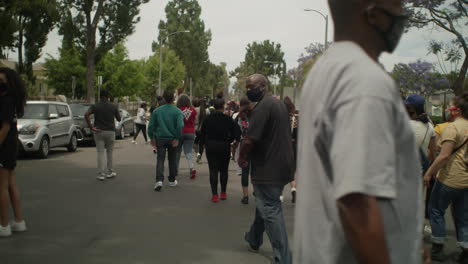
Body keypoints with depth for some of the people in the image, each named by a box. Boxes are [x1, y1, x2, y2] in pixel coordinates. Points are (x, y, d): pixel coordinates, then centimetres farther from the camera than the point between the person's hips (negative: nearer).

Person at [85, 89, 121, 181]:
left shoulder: (95, 106, -1)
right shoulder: (114, 106, 0)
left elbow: (86, 114, -18)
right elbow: (119, 119, 6)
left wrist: (91, 127, -14)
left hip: (99, 131, 0)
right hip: (110, 131, 0)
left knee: (100, 152, 1)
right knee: (110, 152, 14)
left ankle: (101, 174, -2)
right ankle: (110, 172, 20)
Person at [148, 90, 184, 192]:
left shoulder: (157, 111, 0)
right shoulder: (177, 111, -7)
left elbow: (151, 125, 0)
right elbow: (180, 126, -20)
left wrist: (152, 138, 11)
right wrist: (177, 138, -11)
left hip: (160, 138, 1)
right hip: (172, 139, -1)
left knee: (160, 160, 2)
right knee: (172, 160, 14)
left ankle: (159, 180, -16)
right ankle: (172, 181, 24)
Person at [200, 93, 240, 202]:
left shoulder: (208, 119, -2)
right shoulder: (228, 119, -8)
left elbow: (202, 133, 2)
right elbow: (235, 133, -10)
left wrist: (204, 144, 13)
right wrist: (228, 141, 6)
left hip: (211, 147, 1)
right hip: (224, 147, -1)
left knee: (213, 170, 2)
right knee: (224, 170, 13)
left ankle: (214, 195, -4)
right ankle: (223, 193, 20)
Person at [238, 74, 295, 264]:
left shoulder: (262, 107, -16)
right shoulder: (279, 104, 15)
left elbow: (250, 139, -23)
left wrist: (242, 159, -6)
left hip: (268, 168, -10)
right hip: (282, 165, 10)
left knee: (270, 211, -5)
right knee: (266, 204, 23)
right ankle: (254, 240, 40)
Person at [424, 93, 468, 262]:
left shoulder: (452, 127, -16)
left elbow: (444, 155, -23)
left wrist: (429, 173, -15)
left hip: (450, 179, -7)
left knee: (436, 210, 8)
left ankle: (438, 248, 12)